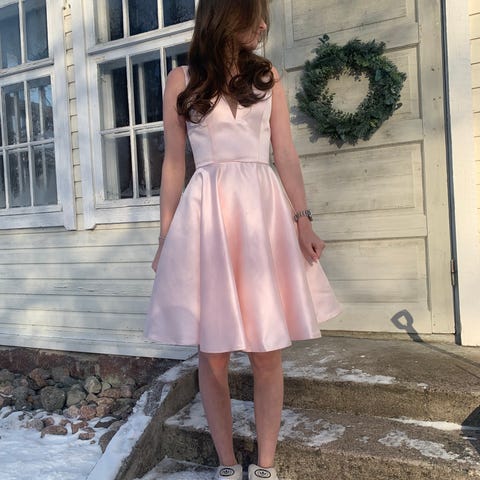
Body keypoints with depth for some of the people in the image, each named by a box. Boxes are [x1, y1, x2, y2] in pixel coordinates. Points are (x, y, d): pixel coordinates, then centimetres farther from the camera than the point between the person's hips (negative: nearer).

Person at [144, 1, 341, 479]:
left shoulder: (267, 75, 15)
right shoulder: (182, 80, 9)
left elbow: (286, 155, 9)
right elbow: (174, 163, 7)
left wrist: (302, 219, -3)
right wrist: (165, 237, 3)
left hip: (265, 213, 2)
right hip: (207, 217, -1)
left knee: (268, 353, 2)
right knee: (212, 354, 3)